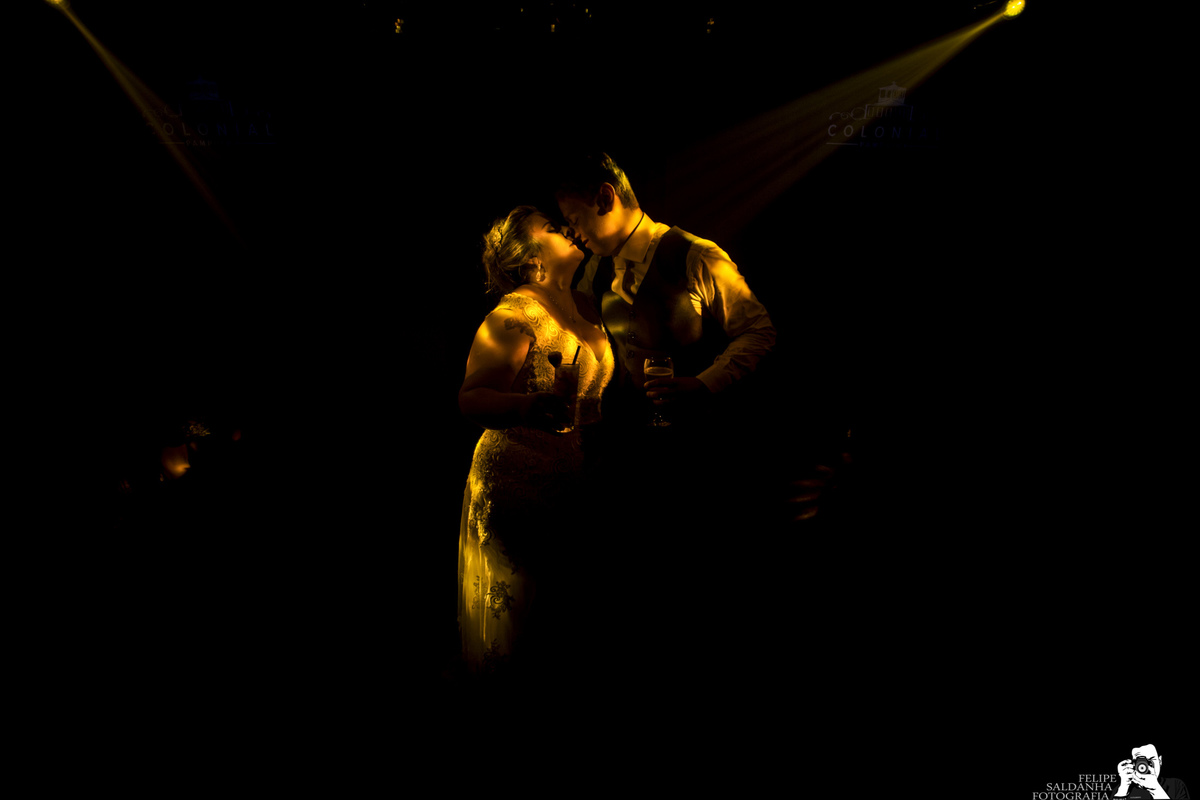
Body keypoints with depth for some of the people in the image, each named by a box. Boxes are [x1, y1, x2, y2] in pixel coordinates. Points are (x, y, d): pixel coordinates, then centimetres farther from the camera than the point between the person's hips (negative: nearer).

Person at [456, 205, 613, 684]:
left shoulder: (582, 307, 10)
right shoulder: (515, 314, -14)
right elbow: (471, 399, -19)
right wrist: (534, 405, -35)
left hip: (572, 481, 7)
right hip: (520, 481, -7)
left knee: (559, 615, 16)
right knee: (519, 621, 6)